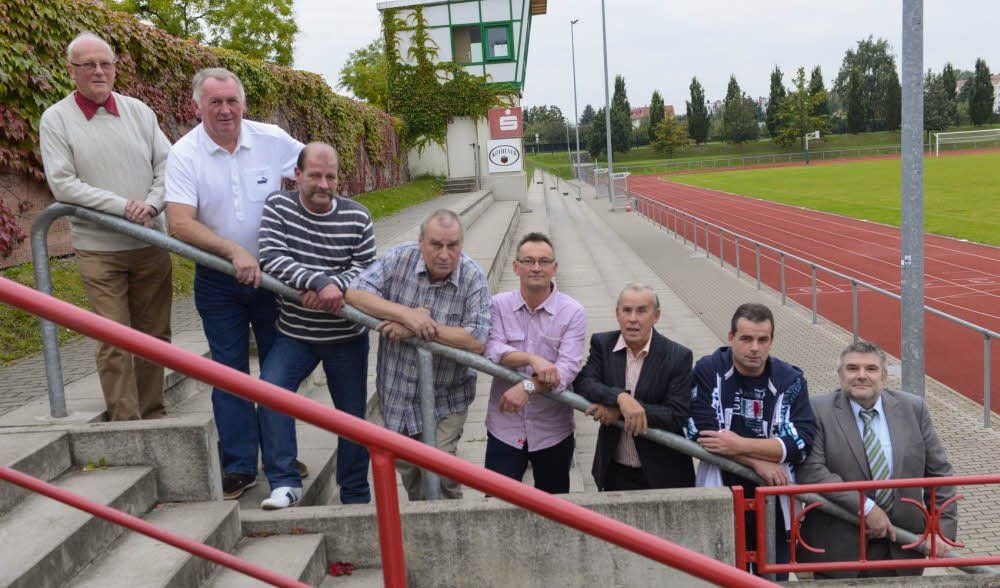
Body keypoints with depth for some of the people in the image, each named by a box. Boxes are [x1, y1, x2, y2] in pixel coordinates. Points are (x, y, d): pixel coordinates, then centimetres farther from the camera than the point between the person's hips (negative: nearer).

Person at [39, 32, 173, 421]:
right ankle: (125, 422, 4)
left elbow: (166, 164, 6)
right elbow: (62, 183, -9)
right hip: (98, 249, -3)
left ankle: (153, 415, 20)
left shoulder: (139, 111, 7)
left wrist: (152, 203, -12)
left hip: (151, 244, 3)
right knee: (114, 341, -5)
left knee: (155, 335, 8)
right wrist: (122, 206, -17)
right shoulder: (56, 119, -1)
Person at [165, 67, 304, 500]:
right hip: (218, 282, -1)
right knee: (229, 371, 6)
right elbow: (179, 223, -19)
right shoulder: (184, 154, -10)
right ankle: (239, 467, 16)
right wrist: (235, 251, -28)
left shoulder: (272, 140, -7)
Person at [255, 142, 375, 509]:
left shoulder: (357, 217, -3)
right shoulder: (277, 207, -5)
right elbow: (270, 258, -17)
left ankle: (356, 497, 26)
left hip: (347, 337, 1)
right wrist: (322, 283, -29)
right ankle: (284, 483, -12)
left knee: (353, 415, 8)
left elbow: (365, 268, -5)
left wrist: (332, 286, -25)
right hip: (294, 334, 0)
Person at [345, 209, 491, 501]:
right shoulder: (400, 258, -12)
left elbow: (477, 340, -24)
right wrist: (406, 314, -30)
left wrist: (420, 328, -27)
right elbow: (355, 293, -19)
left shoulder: (473, 278, -16)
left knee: (439, 474, -2)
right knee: (405, 466, 20)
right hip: (395, 391, 3)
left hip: (444, 398, -3)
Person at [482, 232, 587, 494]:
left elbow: (568, 369, -17)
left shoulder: (572, 312, -7)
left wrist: (527, 386, -29)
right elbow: (491, 351, -15)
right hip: (504, 428, 0)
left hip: (553, 431, 0)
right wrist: (533, 359, -27)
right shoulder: (499, 305, -2)